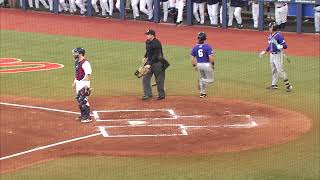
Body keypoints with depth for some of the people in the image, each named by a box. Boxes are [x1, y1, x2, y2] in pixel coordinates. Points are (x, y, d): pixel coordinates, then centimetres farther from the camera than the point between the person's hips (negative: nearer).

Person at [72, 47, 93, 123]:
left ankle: (87, 117, -8)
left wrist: (87, 84, -26)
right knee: (79, 99, 15)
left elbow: (88, 74, -22)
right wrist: (74, 82, 23)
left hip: (84, 83, -10)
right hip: (78, 83, 10)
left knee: (83, 100, -12)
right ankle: (83, 115, 27)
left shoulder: (85, 63, -18)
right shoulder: (77, 62, 13)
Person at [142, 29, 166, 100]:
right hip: (149, 62, 8)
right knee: (145, 78, 1)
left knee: (159, 80, 1)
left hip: (157, 63, -8)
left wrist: (150, 64, -28)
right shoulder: (147, 42, 6)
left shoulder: (157, 43, -20)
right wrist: (145, 57, 10)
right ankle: (147, 94, 5)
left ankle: (161, 94, 13)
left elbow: (156, 55, -25)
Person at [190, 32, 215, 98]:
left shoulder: (195, 47, -1)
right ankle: (202, 82, -22)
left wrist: (194, 66, 12)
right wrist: (212, 64, -5)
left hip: (199, 65, 4)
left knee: (202, 78, 22)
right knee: (210, 80, 8)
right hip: (207, 64, -4)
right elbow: (210, 57, -18)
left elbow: (192, 58, -1)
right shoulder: (208, 46, -13)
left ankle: (202, 93, 18)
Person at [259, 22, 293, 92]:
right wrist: (265, 51, 28)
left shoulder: (278, 36, -19)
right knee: (274, 70, 17)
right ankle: (274, 84, 28)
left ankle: (288, 85, -7)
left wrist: (280, 46, -41)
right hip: (272, 54, 9)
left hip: (278, 55, -9)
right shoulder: (270, 36, 8)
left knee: (280, 70, -12)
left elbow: (285, 46, -22)